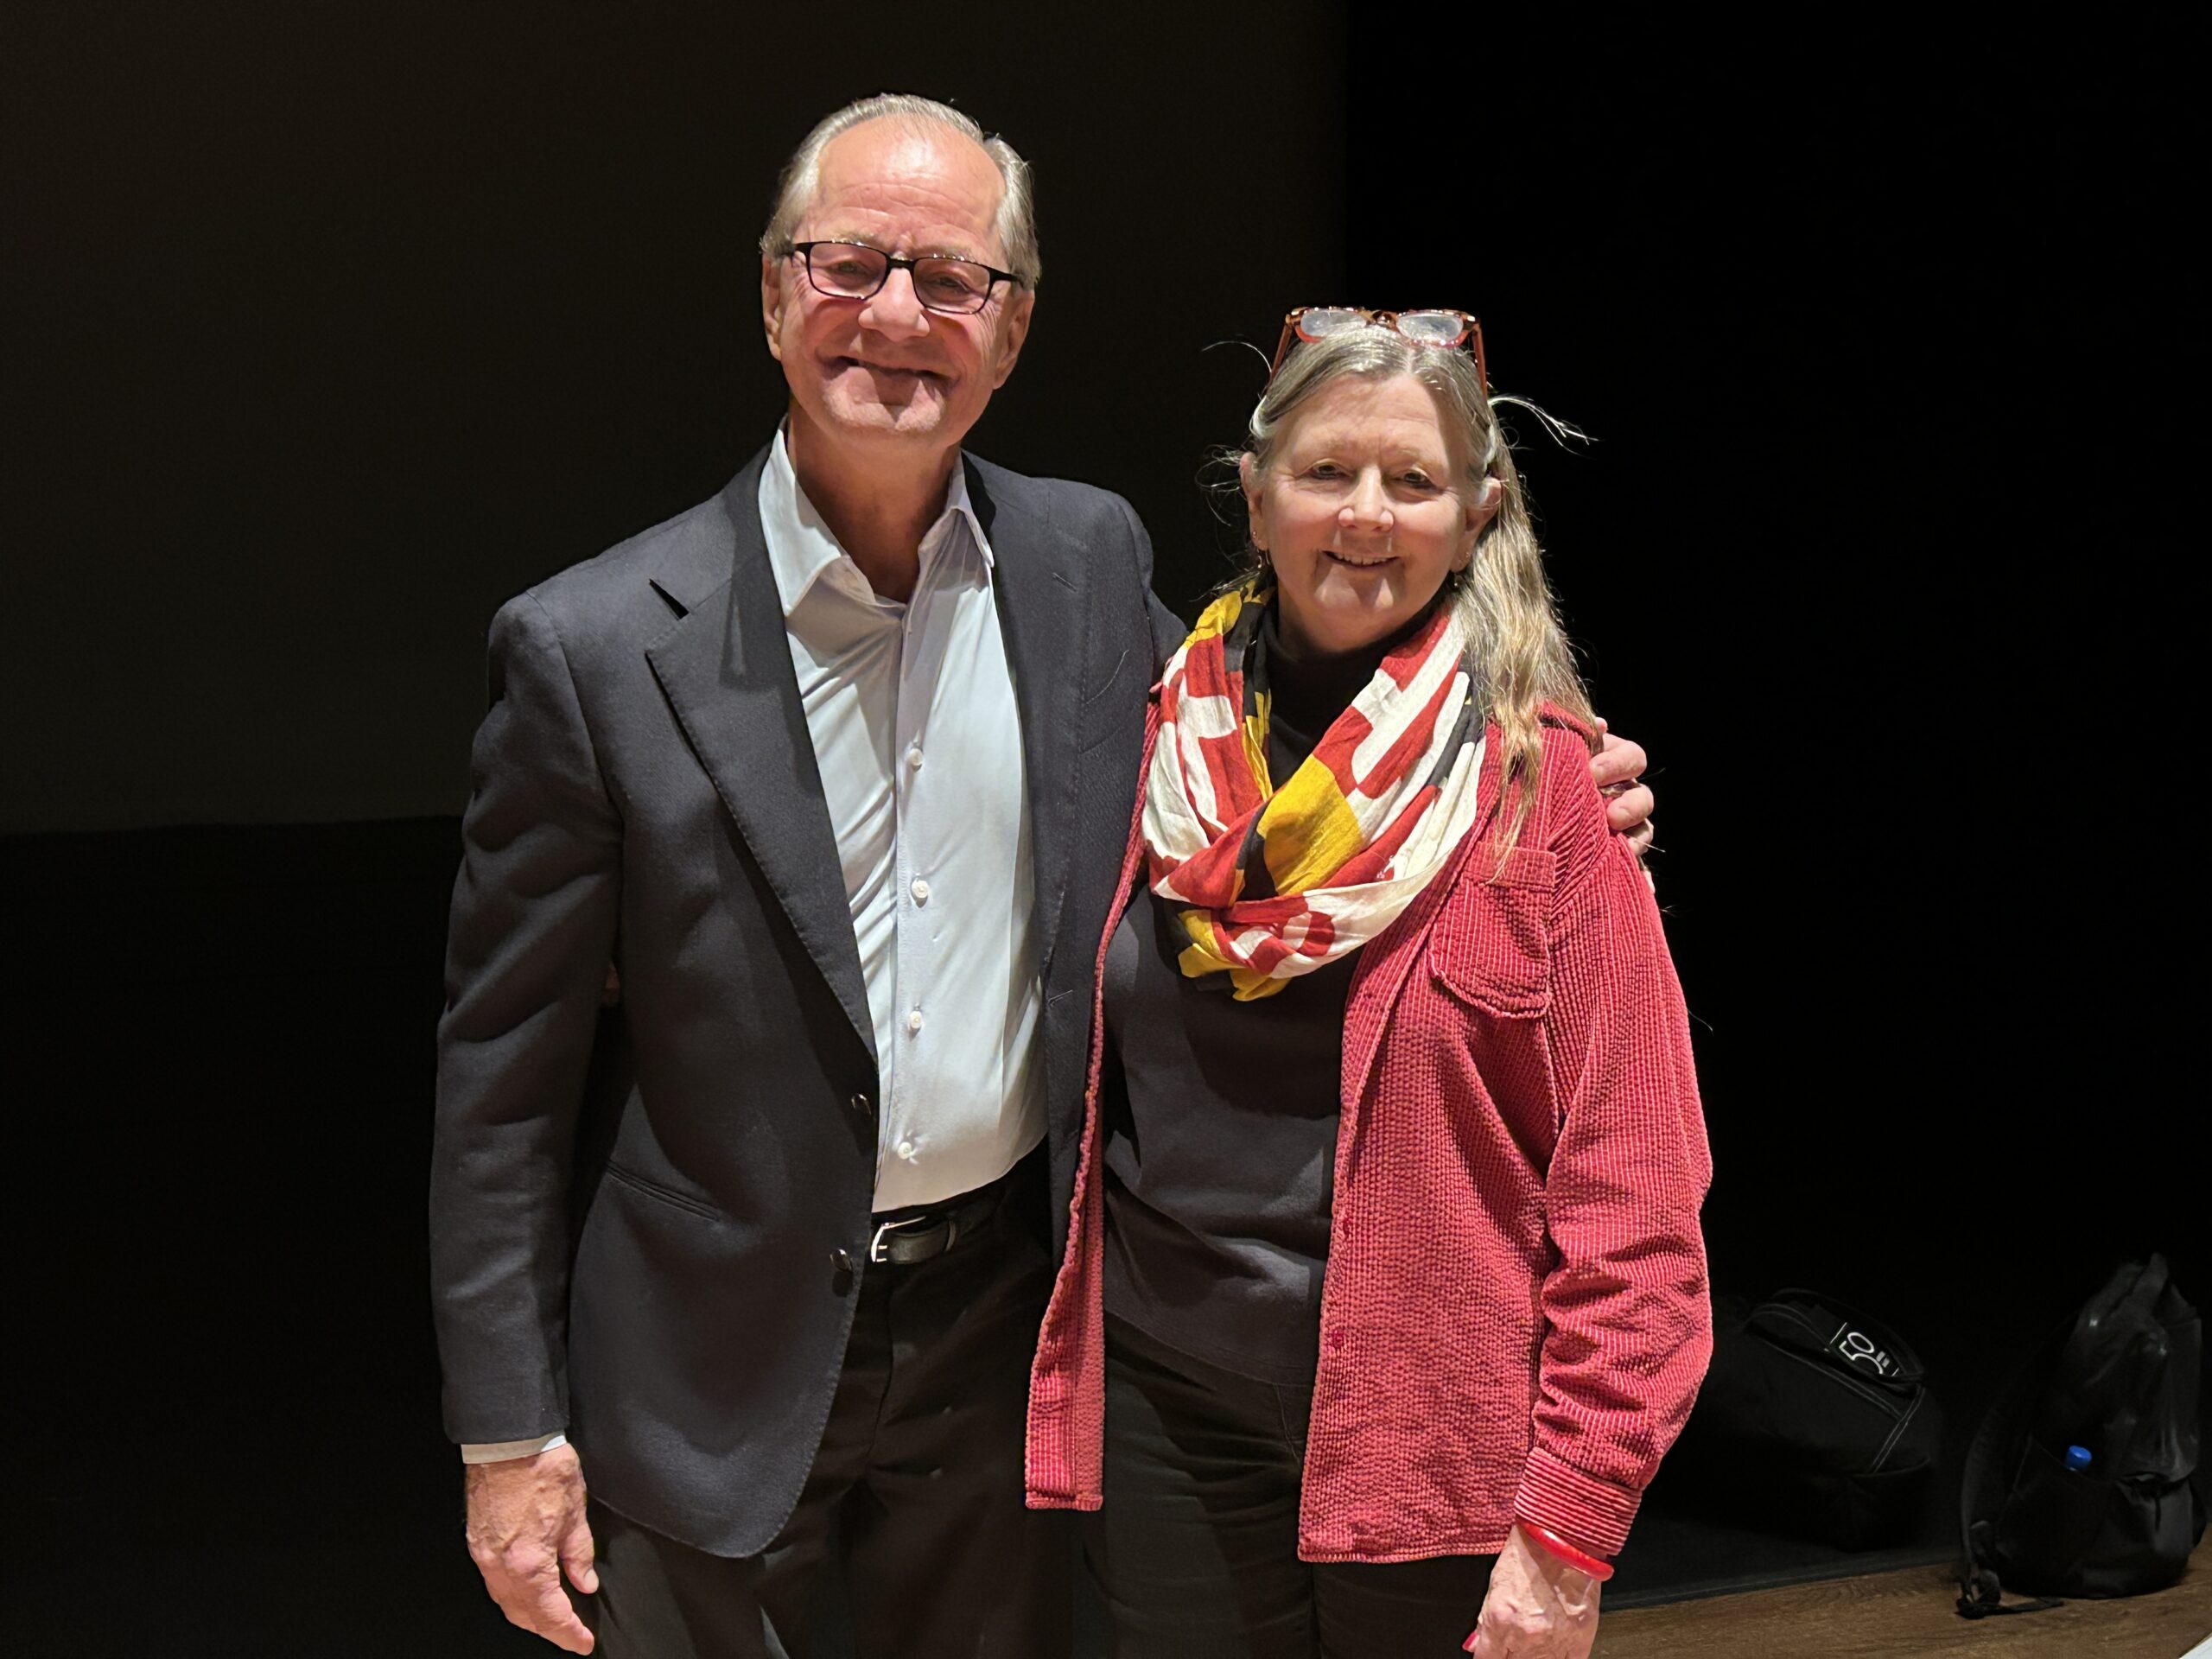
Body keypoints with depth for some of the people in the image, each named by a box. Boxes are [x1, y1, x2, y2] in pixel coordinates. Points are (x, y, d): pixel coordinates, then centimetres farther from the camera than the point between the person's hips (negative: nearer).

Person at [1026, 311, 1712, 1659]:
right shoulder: (1171, 746, 4)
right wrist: (1063, 1382, 6)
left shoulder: (1543, 776, -7)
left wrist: (1568, 1526, -15)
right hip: (1170, 1428, 3)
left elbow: (1632, 1179, -10)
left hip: (1444, 1447, -3)